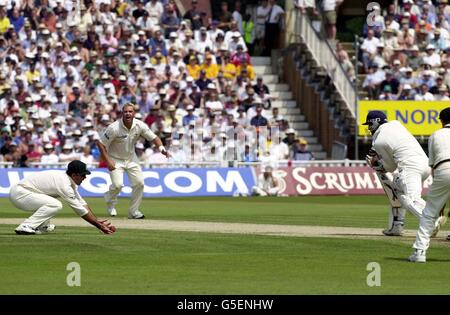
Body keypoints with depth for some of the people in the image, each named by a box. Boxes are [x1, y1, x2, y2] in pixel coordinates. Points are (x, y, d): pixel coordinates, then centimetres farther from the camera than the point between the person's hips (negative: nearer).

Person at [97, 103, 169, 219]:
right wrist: (108, 161, -22)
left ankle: (133, 211, 13)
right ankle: (110, 202, 14)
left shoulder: (140, 126, -14)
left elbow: (153, 138, -5)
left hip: (131, 158, 4)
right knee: (118, 184, -20)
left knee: (139, 183, -4)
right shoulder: (114, 128, -26)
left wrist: (161, 148, -26)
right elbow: (100, 143, -19)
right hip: (116, 159, -4)